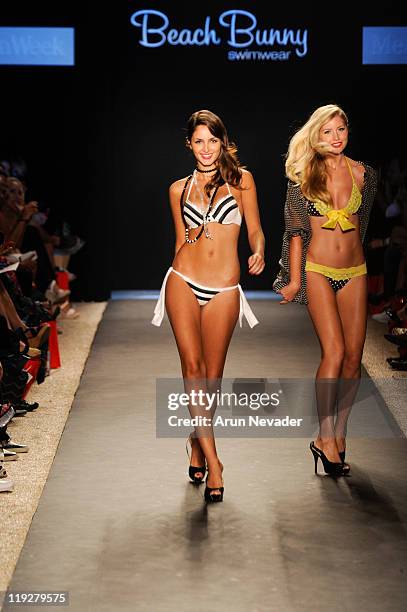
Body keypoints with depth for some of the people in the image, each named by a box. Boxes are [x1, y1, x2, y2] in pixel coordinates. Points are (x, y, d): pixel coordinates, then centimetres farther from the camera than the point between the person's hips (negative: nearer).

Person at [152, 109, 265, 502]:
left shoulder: (241, 179, 6)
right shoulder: (178, 189, 11)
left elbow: (254, 229, 6)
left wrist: (259, 252, -14)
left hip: (224, 290, -1)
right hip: (183, 282, 1)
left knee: (212, 374, 3)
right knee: (192, 368, -9)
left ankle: (197, 443, 27)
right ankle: (212, 461, -7)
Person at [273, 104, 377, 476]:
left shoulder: (362, 174, 6)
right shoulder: (303, 175, -1)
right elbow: (296, 229, 0)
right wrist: (295, 278, -2)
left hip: (354, 272, 3)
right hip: (318, 271, -3)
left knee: (354, 357, 0)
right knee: (334, 351, -15)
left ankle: (339, 435, 12)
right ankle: (325, 439, -8)